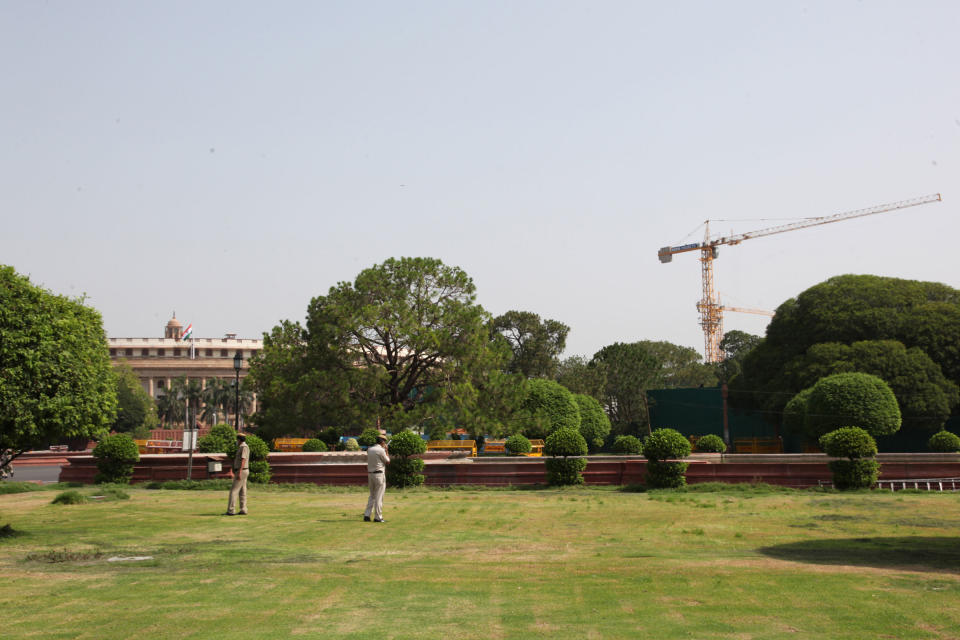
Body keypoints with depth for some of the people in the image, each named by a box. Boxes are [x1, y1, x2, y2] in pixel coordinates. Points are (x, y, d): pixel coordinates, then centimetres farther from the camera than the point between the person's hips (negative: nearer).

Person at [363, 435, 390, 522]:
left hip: (370, 474, 7)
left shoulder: (370, 449, 9)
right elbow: (388, 461, -3)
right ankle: (378, 517, 1)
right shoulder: (381, 450, -13)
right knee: (379, 497, -1)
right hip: (379, 474, -7)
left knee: (372, 496, 15)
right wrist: (386, 451, 4)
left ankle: (367, 515, 9)